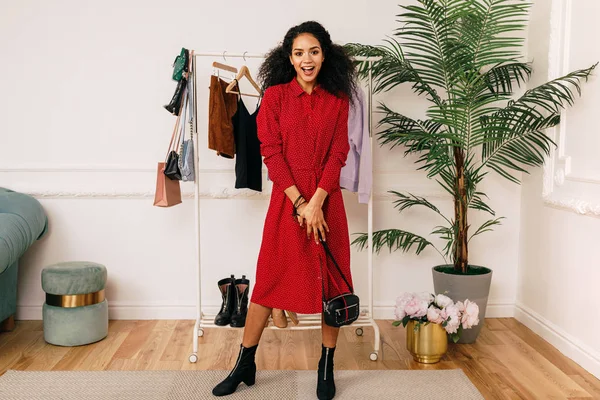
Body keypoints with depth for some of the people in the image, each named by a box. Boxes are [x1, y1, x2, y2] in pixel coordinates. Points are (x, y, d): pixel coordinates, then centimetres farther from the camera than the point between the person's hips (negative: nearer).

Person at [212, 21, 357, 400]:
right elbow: (271, 152, -6)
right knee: (269, 279, 4)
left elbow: (338, 154, -1)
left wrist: (316, 202, -13)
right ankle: (245, 365, 19)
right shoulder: (275, 95, 0)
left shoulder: (337, 100, 5)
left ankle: (327, 368, 21)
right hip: (286, 199, -1)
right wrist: (299, 203, -13)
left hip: (326, 200, 2)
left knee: (332, 281, 5)